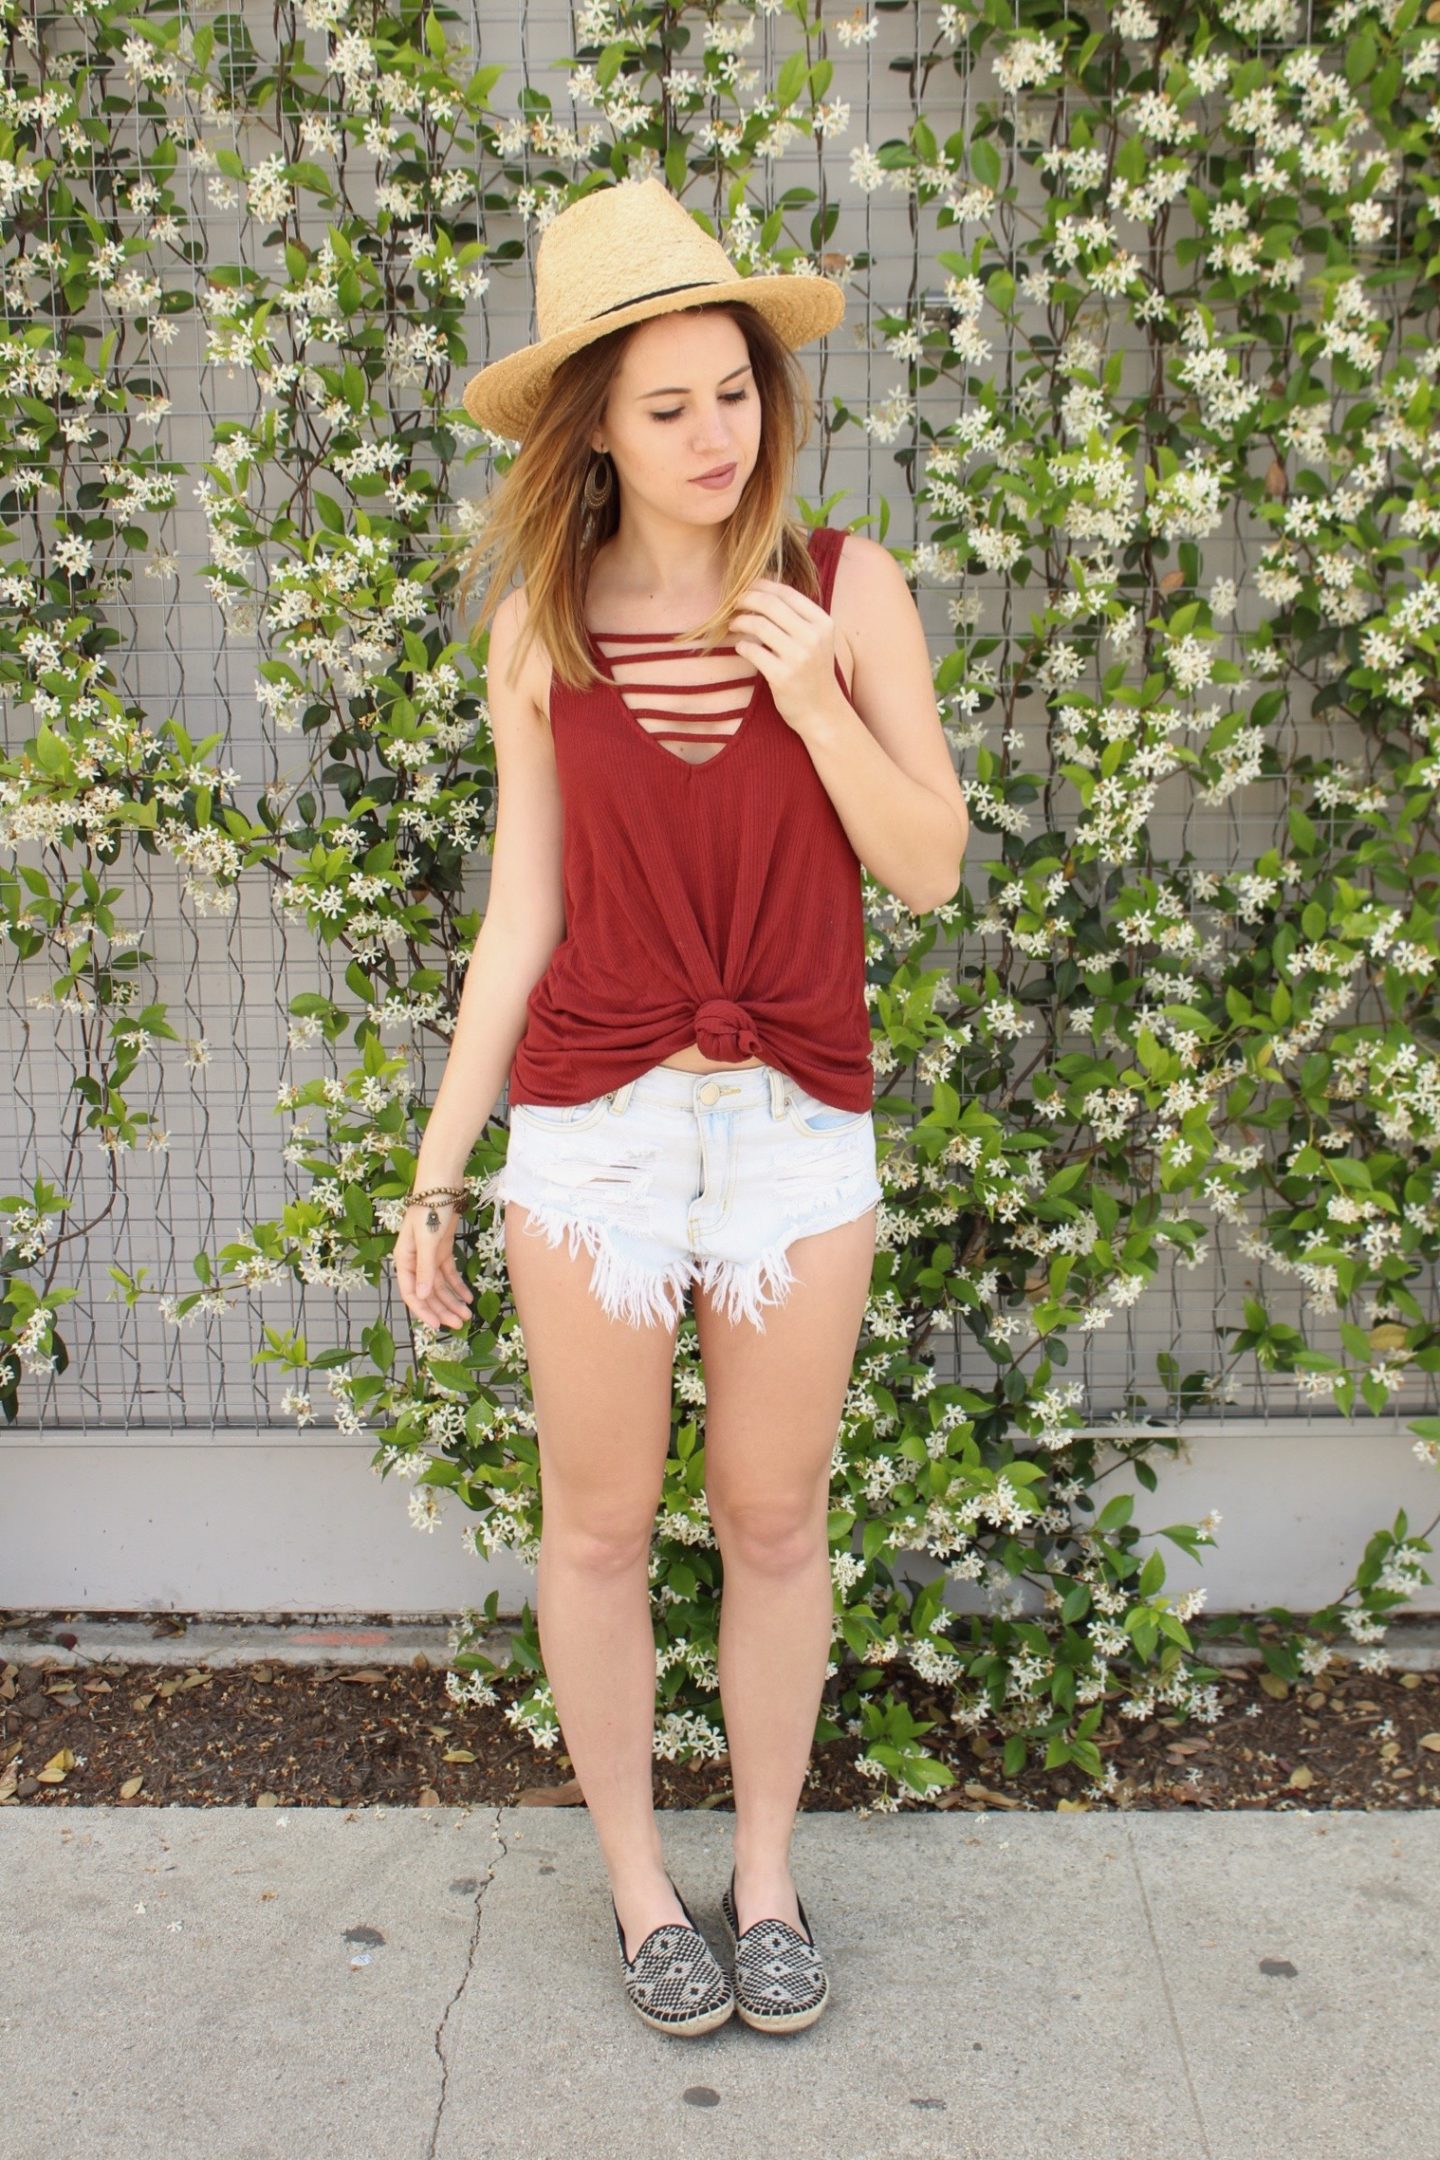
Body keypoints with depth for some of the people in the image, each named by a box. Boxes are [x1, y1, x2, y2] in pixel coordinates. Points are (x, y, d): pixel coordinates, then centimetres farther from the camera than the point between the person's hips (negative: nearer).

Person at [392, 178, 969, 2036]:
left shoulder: (846, 591, -3)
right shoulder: (540, 627, -1)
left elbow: (930, 868, -3)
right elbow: (522, 914, 2)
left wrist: (816, 699, -19)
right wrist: (435, 1170, 2)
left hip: (796, 1125, 0)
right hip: (594, 1122, 0)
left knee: (774, 1521, 13)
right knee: (600, 1522, 11)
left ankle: (765, 1870, 34)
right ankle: (637, 1881, 32)